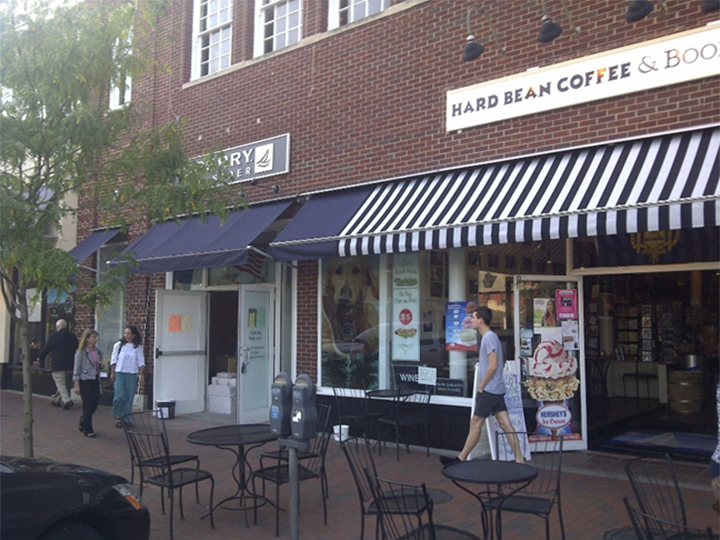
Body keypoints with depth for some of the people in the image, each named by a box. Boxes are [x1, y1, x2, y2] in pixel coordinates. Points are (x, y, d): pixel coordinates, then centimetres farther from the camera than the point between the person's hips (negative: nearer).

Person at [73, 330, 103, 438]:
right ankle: (88, 430, 10)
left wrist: (101, 366, -5)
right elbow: (77, 368, -8)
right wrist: (77, 385, -11)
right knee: (88, 404, -1)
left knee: (95, 403, 6)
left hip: (95, 380, 6)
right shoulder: (81, 352, -9)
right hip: (85, 380, -6)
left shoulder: (98, 352, 8)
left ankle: (83, 420, 33)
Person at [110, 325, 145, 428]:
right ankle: (118, 415, 11)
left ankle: (126, 419, 14)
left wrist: (141, 373, -4)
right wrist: (112, 373, 2)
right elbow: (113, 360, 6)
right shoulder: (118, 345, 4)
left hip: (132, 374, 1)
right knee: (119, 396, -11)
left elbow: (140, 361, 5)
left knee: (129, 397, 2)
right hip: (119, 373, -1)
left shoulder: (138, 347, 5)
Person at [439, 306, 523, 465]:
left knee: (475, 423, -1)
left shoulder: (489, 337, -15)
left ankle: (461, 459, 8)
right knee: (505, 424, 7)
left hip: (489, 390, -9)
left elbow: (493, 366, -22)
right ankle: (519, 460, 7)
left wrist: (481, 386, -14)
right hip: (497, 389, 9)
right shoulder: (489, 336, 16)